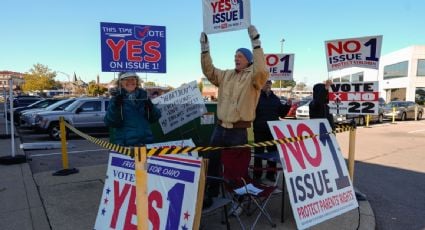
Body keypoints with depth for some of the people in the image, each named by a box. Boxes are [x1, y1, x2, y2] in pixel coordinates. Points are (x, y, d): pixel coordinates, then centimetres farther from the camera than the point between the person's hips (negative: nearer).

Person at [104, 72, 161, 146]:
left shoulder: (143, 96, 8)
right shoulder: (116, 98, 0)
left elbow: (154, 118, 8)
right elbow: (109, 122, -9)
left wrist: (151, 108, -11)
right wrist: (115, 107, -22)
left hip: (146, 142, 3)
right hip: (124, 144, -3)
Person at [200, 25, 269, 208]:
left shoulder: (253, 77, -7)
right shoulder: (226, 75, 11)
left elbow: (262, 71, -27)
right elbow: (209, 71, 7)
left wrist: (255, 43, -29)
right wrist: (205, 48, -2)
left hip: (239, 131, -5)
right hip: (220, 128, 6)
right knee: (212, 163, 15)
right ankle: (210, 194, 33)